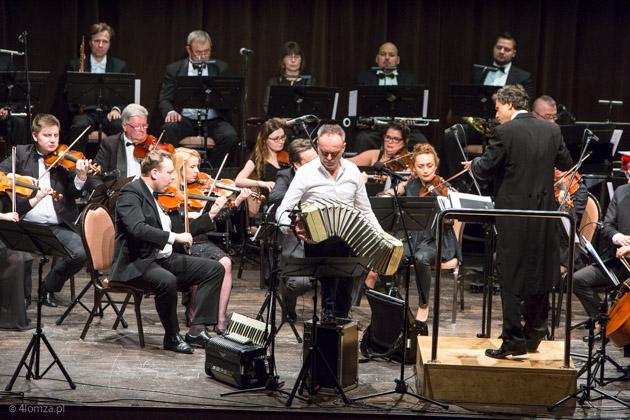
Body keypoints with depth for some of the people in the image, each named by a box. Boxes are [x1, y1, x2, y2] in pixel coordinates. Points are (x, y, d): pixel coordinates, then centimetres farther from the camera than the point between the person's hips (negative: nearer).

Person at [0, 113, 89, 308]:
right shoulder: (21, 154, 11)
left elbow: (75, 194, -1)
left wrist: (81, 177, -23)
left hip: (58, 226, 1)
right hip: (27, 224, -1)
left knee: (81, 253, -22)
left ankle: (49, 287, 6)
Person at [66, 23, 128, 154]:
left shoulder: (120, 66, 14)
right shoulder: (76, 65, 12)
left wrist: (116, 109, -11)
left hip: (109, 112, 0)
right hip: (85, 112, 0)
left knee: (121, 127, -33)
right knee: (79, 126, -34)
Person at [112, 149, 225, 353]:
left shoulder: (160, 196, 17)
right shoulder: (131, 192, -10)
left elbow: (181, 231, 20)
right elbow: (137, 228, -28)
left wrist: (212, 214, 16)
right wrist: (173, 237, -29)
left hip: (165, 259, 9)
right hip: (137, 263, -9)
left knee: (215, 269, -2)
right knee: (167, 281, -38)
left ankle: (197, 330, -9)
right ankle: (172, 337, -15)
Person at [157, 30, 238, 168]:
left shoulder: (221, 68, 10)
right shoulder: (174, 69, 8)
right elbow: (164, 99, 4)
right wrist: (170, 112, -20)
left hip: (213, 121, 1)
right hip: (186, 120, -1)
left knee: (230, 136, -30)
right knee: (169, 129, -33)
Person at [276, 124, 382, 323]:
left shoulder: (352, 171, 12)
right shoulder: (306, 173, 1)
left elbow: (365, 211, 19)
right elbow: (282, 211, -3)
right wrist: (292, 228, -23)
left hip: (349, 240, 3)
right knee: (336, 243, -26)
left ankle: (340, 317, -7)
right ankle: (328, 306, -19)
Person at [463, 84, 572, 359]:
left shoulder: (505, 132, -13)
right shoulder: (551, 130, 4)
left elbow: (485, 169, -11)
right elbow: (566, 165, 13)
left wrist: (473, 164, 10)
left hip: (513, 213, -5)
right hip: (544, 212, 5)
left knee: (511, 277, 2)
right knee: (539, 273, 18)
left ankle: (513, 341, 2)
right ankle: (534, 333, 27)